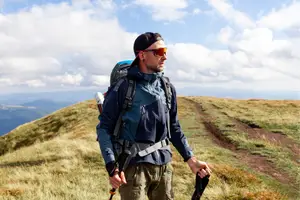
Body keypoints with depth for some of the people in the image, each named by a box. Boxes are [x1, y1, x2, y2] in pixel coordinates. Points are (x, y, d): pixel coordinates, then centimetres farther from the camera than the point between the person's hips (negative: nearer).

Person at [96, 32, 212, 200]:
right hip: (133, 166, -5)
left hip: (164, 165, 5)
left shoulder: (168, 88, 5)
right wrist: (111, 166, -17)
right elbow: (104, 128, -7)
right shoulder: (123, 87, -11)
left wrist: (191, 159, 7)